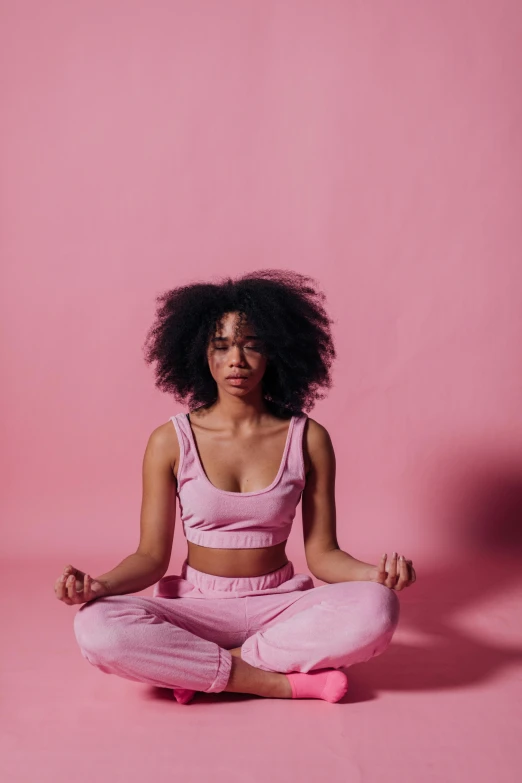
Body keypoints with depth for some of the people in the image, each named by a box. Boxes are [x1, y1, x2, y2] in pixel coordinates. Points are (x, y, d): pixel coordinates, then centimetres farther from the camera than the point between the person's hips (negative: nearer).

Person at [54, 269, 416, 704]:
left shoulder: (309, 439, -2)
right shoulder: (171, 442, -3)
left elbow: (322, 553, 1)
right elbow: (152, 556, -1)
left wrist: (374, 573, -20)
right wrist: (101, 584, -22)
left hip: (281, 605, 1)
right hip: (197, 607, 0)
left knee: (375, 609, -31)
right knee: (97, 627, -31)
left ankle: (198, 667, -17)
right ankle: (284, 682, -22)